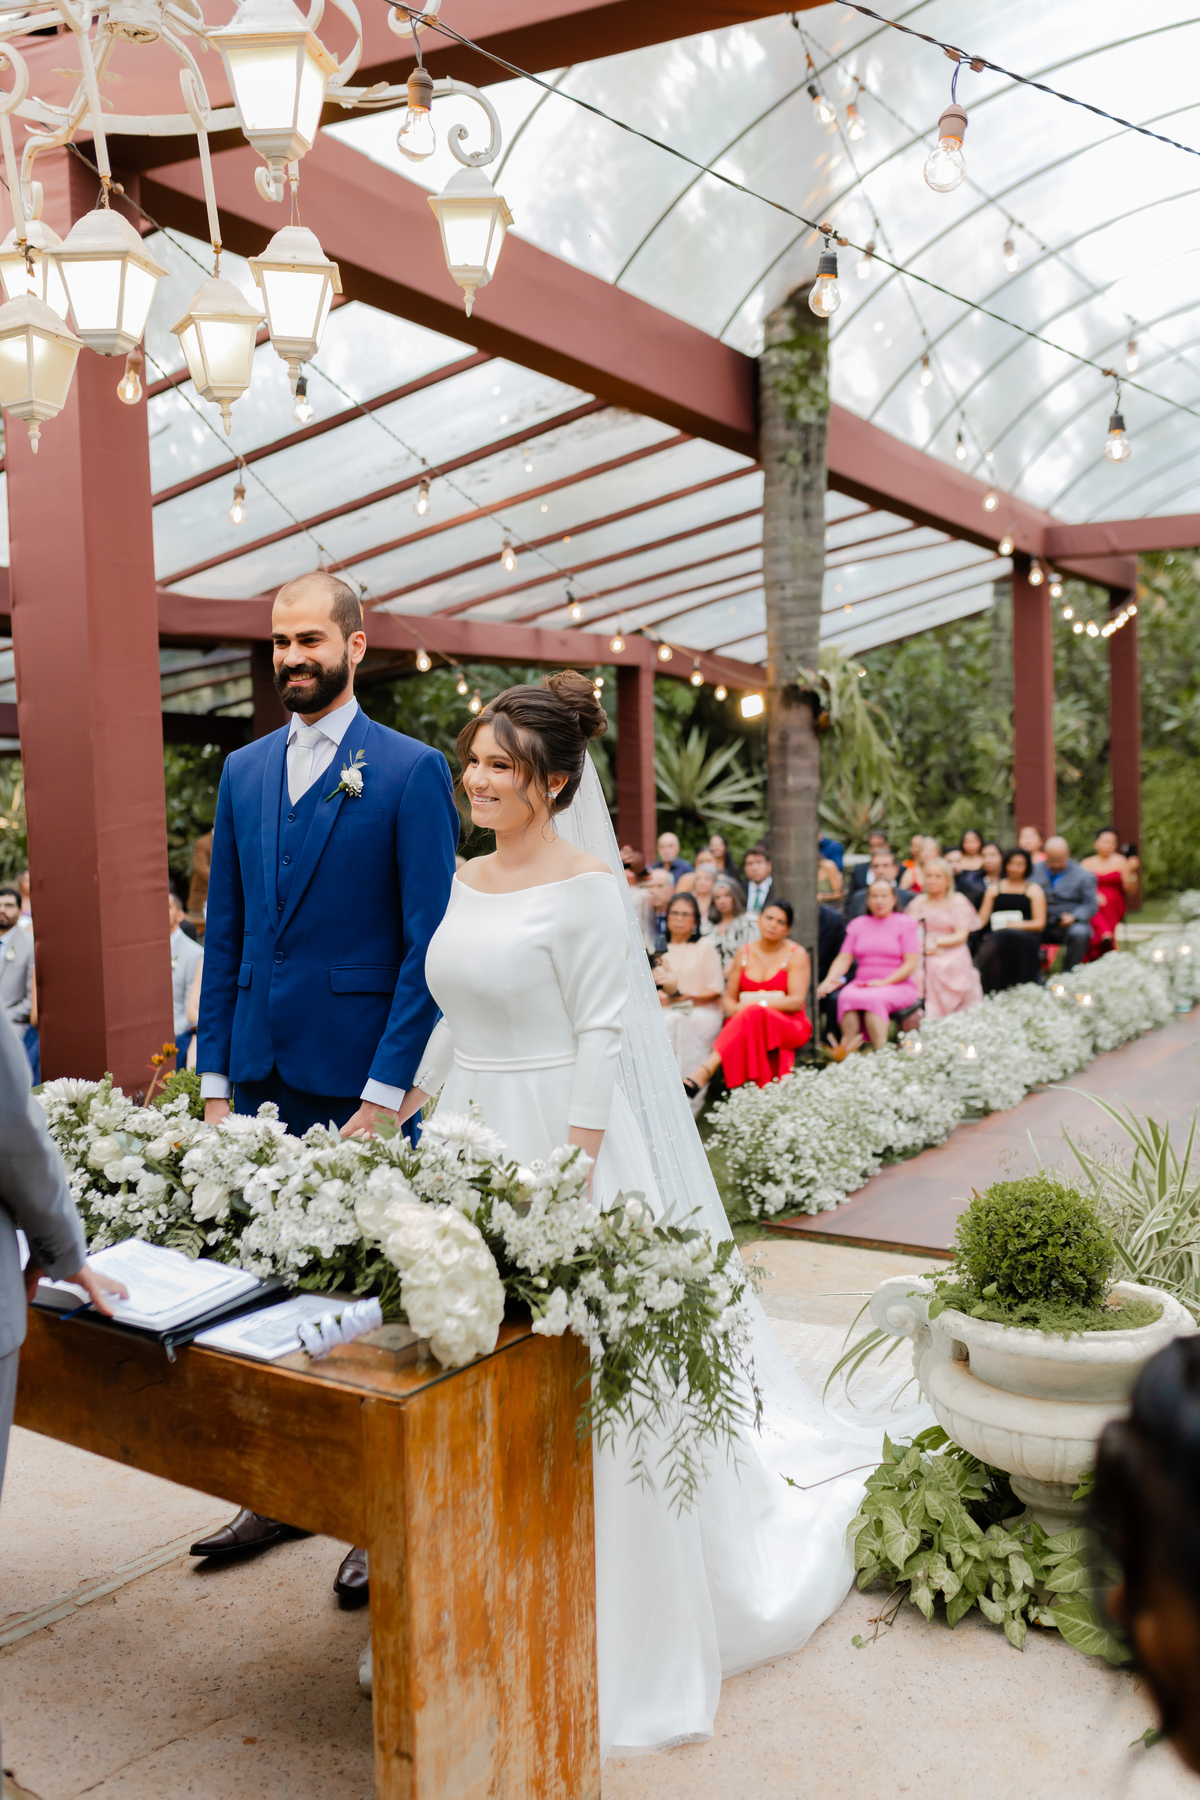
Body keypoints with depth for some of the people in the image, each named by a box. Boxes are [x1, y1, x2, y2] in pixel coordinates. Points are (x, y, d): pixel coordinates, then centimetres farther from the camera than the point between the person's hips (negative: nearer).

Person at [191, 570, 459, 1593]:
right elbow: (225, 932, 13)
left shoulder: (412, 771, -5)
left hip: (359, 1075, -5)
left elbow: (430, 943, -9)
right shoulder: (243, 771, 12)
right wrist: (216, 1078, 8)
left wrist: (385, 1093, -14)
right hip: (261, 1072, 5)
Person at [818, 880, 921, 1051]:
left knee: (872, 998, -37)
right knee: (846, 996, -32)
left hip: (898, 985, -3)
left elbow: (911, 964, -3)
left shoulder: (905, 924, 6)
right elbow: (844, 959, 10)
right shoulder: (857, 924, 18)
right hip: (861, 983, 3)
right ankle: (848, 1051, -43)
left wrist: (884, 982, -16)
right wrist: (830, 980, -10)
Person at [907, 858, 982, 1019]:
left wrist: (936, 942, -15)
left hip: (952, 959, -2)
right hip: (923, 958, 2)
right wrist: (923, 945, -15)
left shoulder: (958, 902, 9)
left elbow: (961, 936, 0)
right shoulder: (918, 902, 19)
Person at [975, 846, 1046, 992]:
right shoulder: (994, 888, 23)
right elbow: (982, 919, 14)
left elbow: (1039, 923, 6)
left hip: (1026, 935, -2)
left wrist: (1018, 925, -14)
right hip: (995, 935, 2)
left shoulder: (1034, 890, 16)